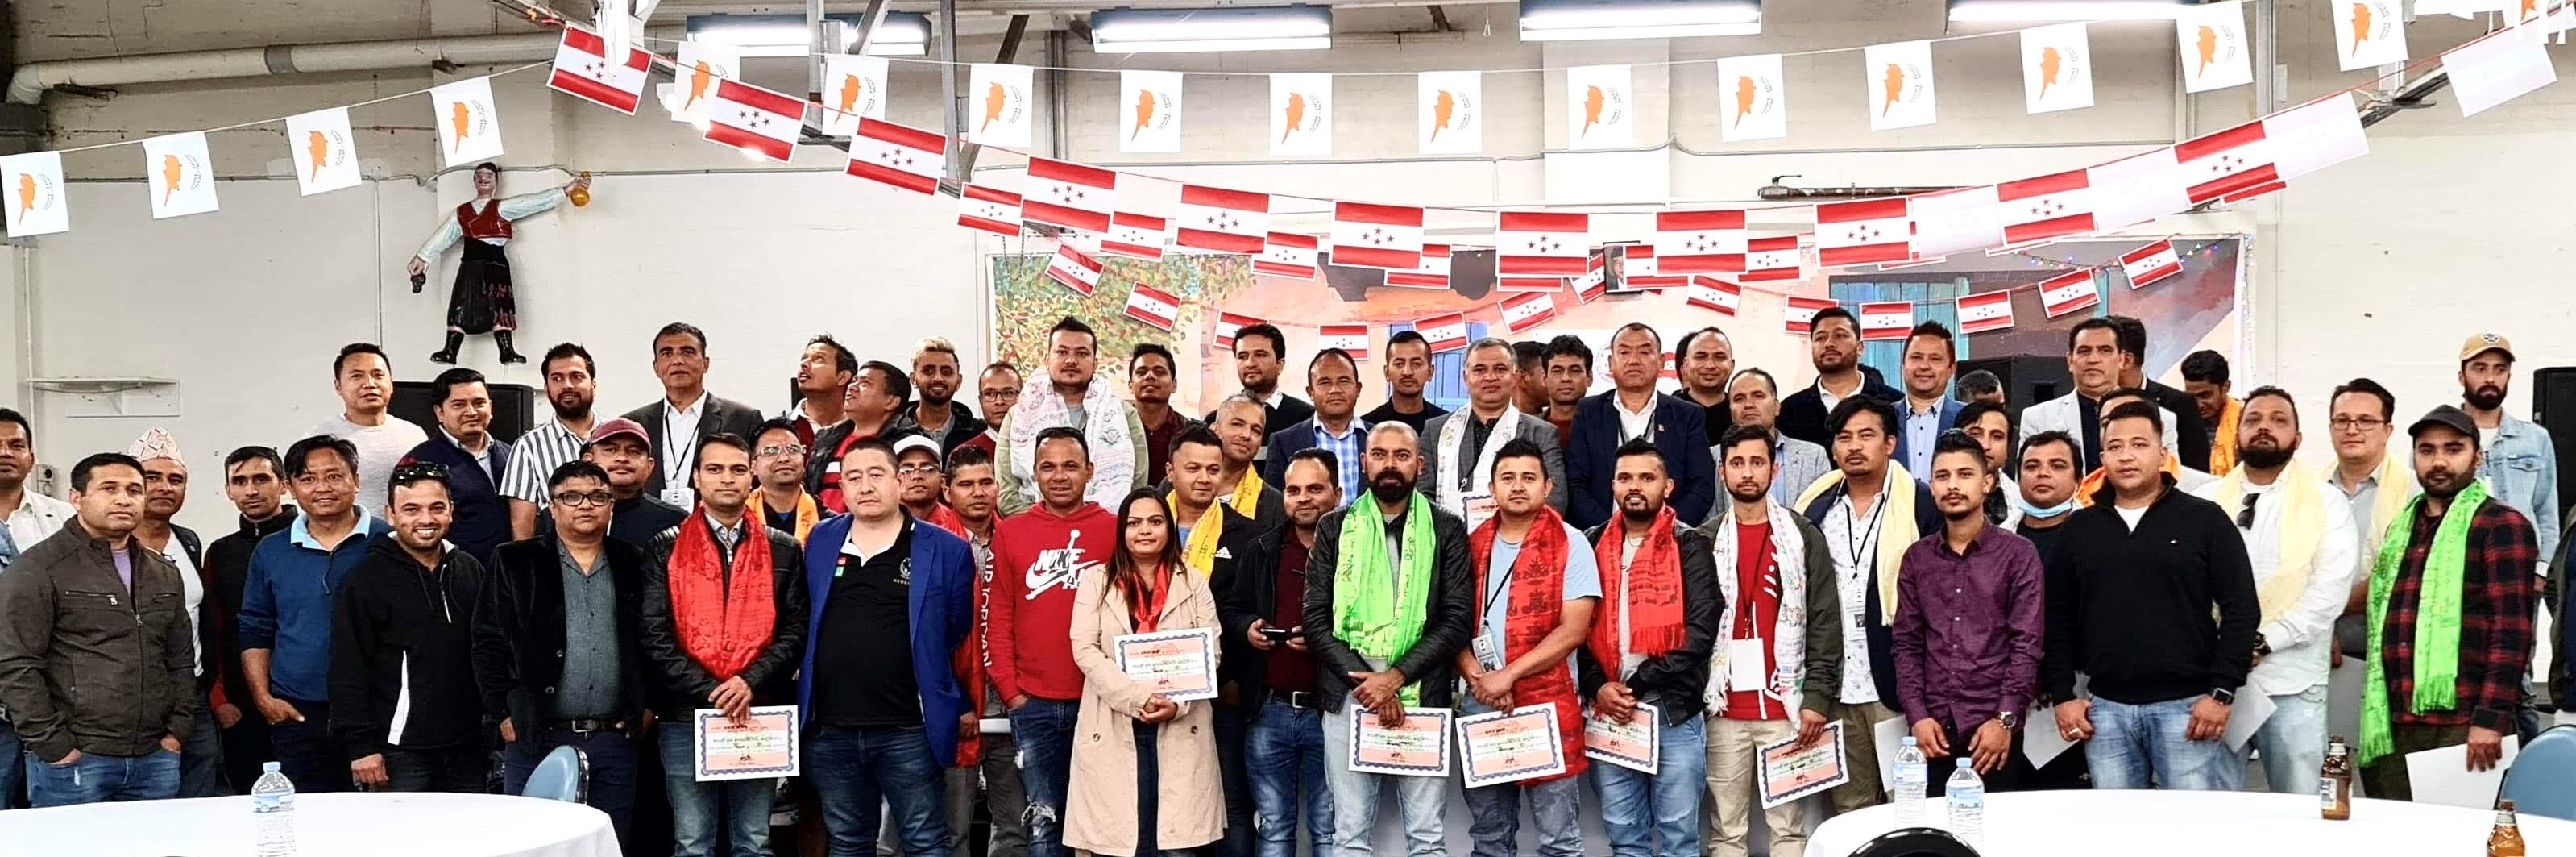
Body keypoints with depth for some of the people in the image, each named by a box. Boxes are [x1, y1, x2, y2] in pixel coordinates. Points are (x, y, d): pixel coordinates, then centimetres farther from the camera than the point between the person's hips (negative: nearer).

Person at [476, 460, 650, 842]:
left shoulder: (634, 565, 10)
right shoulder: (514, 563, 4)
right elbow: (489, 644, 1)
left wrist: (647, 706, 5)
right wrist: (505, 715, -5)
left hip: (615, 742, 2)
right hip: (536, 739, -2)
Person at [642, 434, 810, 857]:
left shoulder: (784, 551, 8)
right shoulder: (665, 550, 4)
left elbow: (796, 630, 2)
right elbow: (654, 635, -3)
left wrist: (751, 683, -14)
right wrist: (711, 692, -12)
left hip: (761, 717, 1)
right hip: (685, 716, -1)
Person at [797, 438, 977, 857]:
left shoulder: (946, 550, -3)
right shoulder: (819, 541, 8)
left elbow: (959, 636, 4)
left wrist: (960, 705, 5)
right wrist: (799, 691, 13)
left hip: (909, 731, -3)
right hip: (829, 731, 4)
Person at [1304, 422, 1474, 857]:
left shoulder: (1447, 529, 6)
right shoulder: (1335, 527, 8)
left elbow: (1458, 619, -1)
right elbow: (1316, 618, 3)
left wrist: (1395, 677, -11)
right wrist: (1363, 681, -9)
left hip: (1423, 697, -1)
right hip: (1349, 695, 1)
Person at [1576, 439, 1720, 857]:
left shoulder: (1690, 547, -1)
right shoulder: (1592, 545, 9)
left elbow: (1700, 633, -10)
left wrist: (1638, 686, -13)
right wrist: (1598, 687, -9)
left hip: (1675, 712, -3)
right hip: (1608, 713, 3)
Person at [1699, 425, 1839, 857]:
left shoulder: (1804, 537, 4)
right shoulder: (1704, 541, 7)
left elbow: (1824, 622, 0)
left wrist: (1817, 697, -8)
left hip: (1787, 706, -1)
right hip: (1723, 710, 1)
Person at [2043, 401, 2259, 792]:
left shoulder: (2205, 520, 3)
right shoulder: (2078, 529, 11)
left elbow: (2241, 609, -1)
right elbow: (2058, 618, 14)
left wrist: (2222, 691, -7)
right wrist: (2062, 695, 5)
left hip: (2186, 705, -3)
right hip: (2105, 709, 3)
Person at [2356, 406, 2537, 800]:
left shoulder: (2502, 526, -2)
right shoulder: (2401, 528, 19)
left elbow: (2512, 630, -10)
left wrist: (2491, 718, -18)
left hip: (2463, 727, -6)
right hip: (2394, 727, 6)